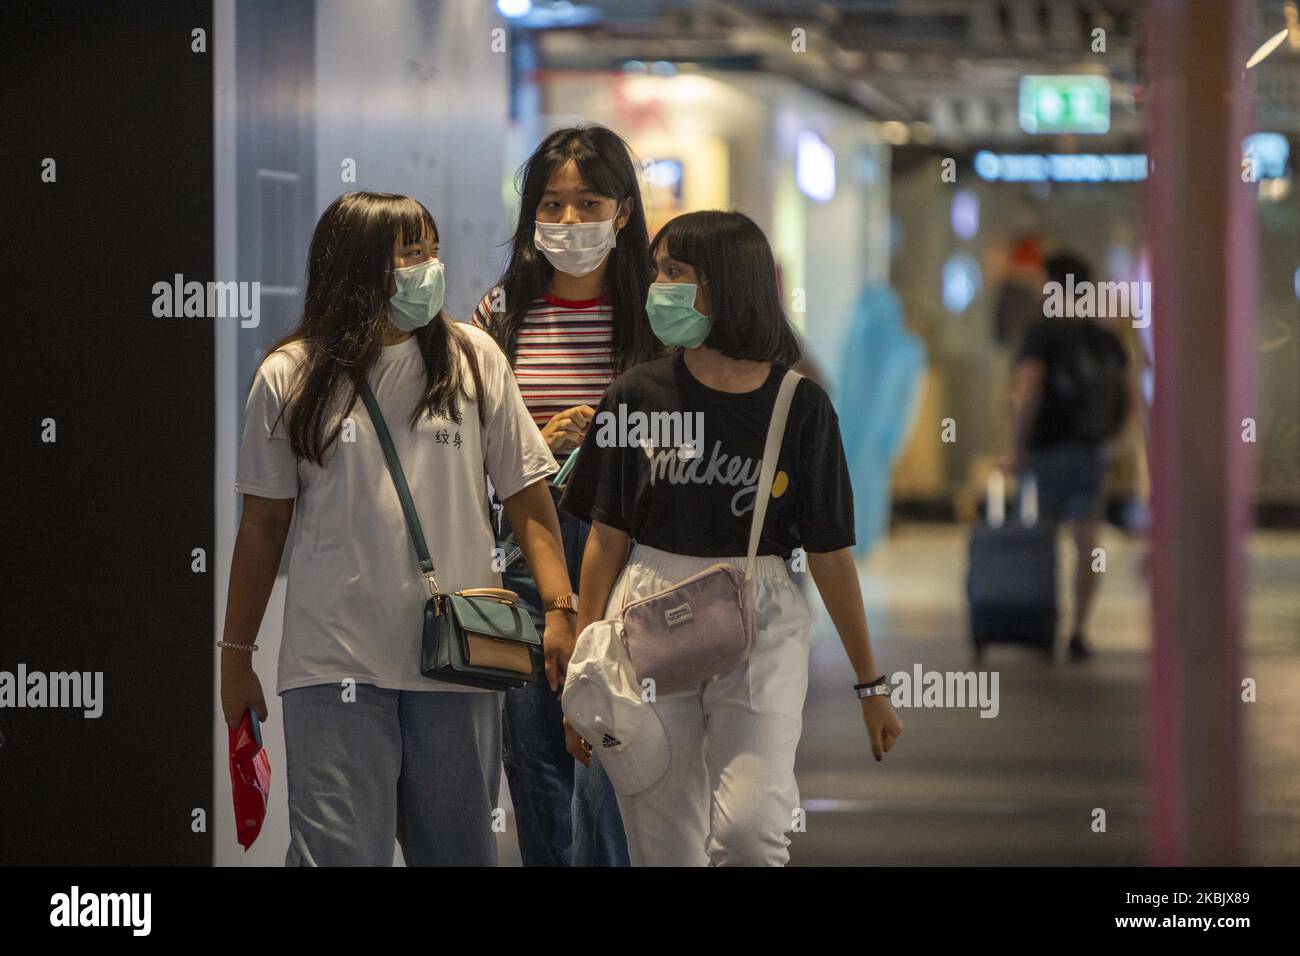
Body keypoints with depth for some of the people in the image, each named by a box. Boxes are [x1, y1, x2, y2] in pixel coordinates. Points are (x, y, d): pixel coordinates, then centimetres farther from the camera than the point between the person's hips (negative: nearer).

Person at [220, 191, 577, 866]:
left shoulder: (471, 359, 4)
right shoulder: (289, 379, 2)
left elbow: (528, 498, 4)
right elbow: (263, 526, 8)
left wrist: (560, 610, -8)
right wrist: (236, 656, 10)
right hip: (334, 666, -1)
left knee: (459, 848, 9)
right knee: (339, 854, -8)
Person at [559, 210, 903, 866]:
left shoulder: (799, 405, -1)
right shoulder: (638, 395, 2)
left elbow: (830, 553, 4)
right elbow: (606, 539, 6)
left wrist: (870, 683, 7)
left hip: (760, 623, -1)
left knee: (749, 828, -20)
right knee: (663, 845, 2)